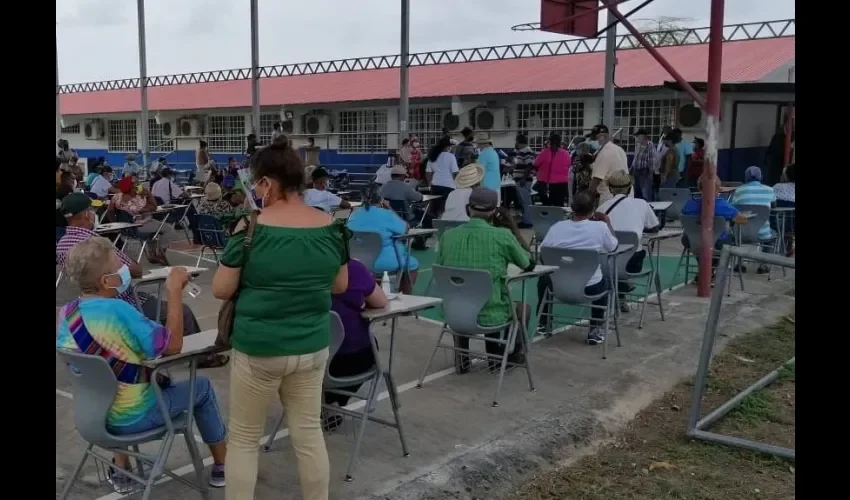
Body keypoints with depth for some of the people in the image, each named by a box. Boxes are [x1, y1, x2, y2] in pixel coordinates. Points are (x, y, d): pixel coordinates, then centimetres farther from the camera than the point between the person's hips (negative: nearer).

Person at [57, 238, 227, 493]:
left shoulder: (66, 313, -7)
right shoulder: (117, 310, -30)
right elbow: (172, 345, -26)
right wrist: (174, 290, -23)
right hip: (131, 419, -6)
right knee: (202, 387, 13)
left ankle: (120, 472, 36)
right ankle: (222, 466, 29)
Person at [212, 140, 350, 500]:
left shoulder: (252, 229, -15)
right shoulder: (331, 227, -3)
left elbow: (221, 290, -8)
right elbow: (340, 285, 8)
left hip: (258, 348, -4)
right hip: (312, 347, 4)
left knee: (243, 439, 12)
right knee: (309, 434, 15)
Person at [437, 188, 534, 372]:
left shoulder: (448, 236, -3)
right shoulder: (502, 236, -13)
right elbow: (529, 264, 3)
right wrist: (512, 227, 7)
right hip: (490, 316, -3)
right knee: (523, 308, 29)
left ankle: (462, 355, 34)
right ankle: (507, 355, 37)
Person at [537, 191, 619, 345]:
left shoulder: (557, 227, -10)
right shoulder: (600, 227, -14)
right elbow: (613, 247, 6)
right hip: (590, 288, -1)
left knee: (543, 278, 35)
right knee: (603, 282, 35)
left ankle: (543, 321, 42)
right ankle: (595, 330, 26)